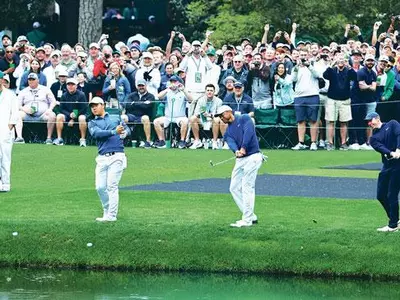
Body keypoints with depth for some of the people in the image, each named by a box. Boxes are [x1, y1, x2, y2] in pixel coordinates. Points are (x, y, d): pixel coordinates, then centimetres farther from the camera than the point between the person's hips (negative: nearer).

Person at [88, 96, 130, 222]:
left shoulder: (115, 118, 15)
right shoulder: (93, 123, 13)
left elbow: (127, 129, 7)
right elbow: (97, 133, -7)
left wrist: (124, 133, -17)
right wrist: (114, 132, -21)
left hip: (116, 156, -3)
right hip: (102, 158, 3)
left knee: (112, 186, -9)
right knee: (100, 187, 0)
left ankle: (111, 215, -9)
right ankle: (107, 211, 18)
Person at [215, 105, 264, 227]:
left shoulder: (244, 119, 3)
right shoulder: (228, 132, 17)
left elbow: (248, 131, -15)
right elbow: (231, 142, -3)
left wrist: (243, 148, -26)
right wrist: (236, 151, -26)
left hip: (252, 157, -8)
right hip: (240, 160, 8)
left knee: (247, 187, -12)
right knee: (234, 188, 6)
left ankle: (247, 220, -10)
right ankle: (251, 216, 14)